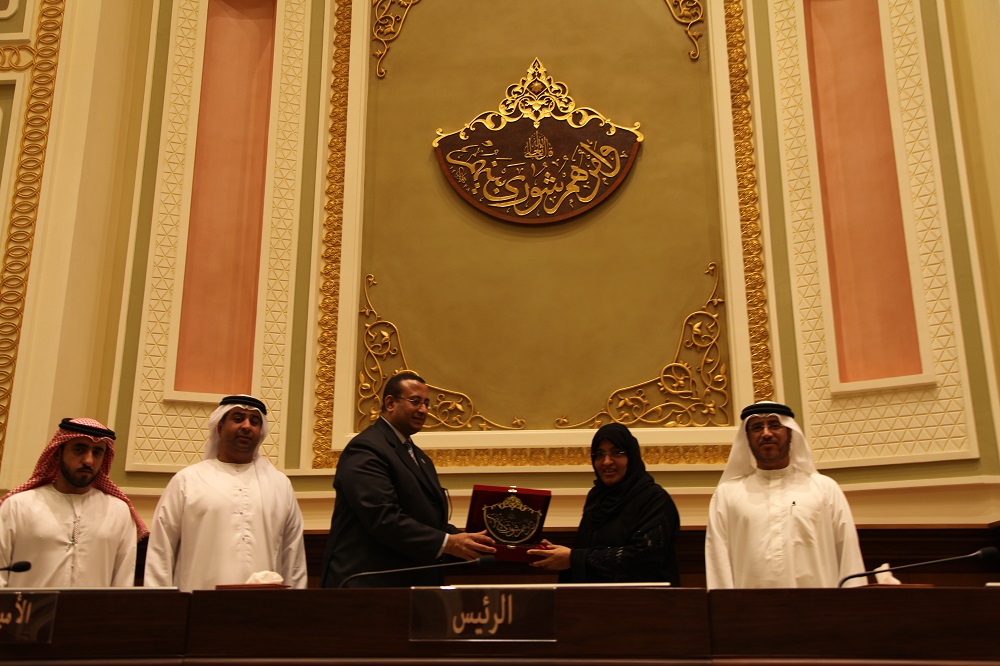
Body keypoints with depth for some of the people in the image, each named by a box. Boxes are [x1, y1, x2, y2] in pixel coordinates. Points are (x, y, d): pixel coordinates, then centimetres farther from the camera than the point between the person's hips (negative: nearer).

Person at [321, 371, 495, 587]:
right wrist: (447, 543, -26)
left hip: (416, 582, 9)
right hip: (371, 586, -9)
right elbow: (383, 519, -23)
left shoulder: (419, 456, 19)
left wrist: (464, 540, -3)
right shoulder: (365, 449, -12)